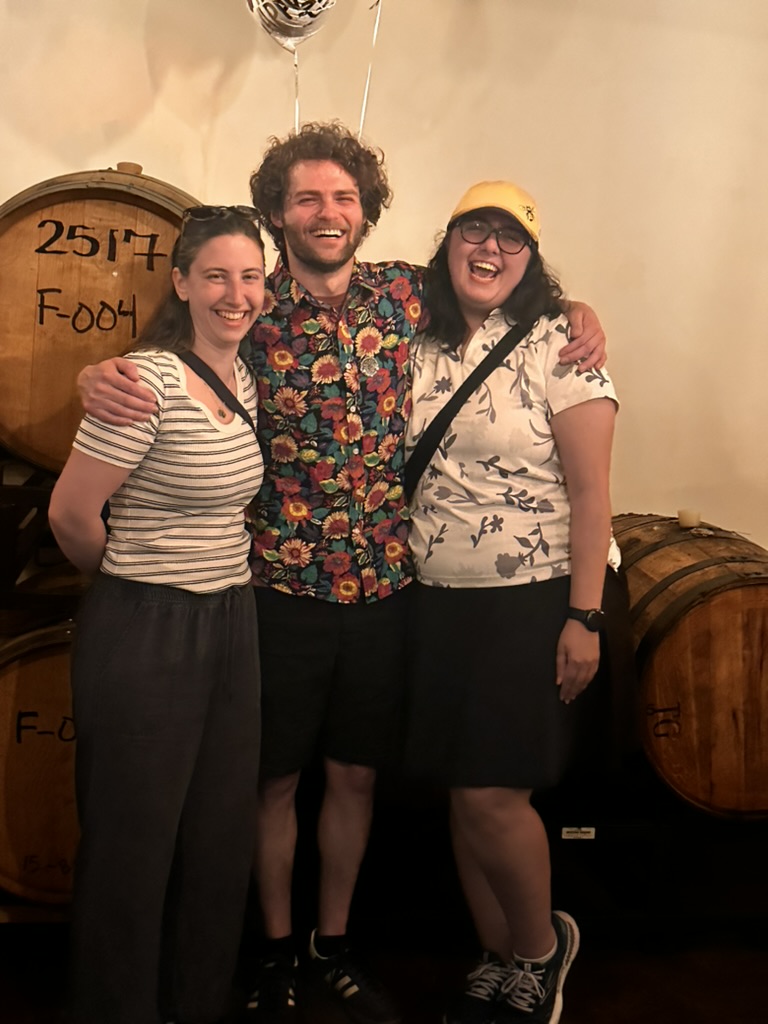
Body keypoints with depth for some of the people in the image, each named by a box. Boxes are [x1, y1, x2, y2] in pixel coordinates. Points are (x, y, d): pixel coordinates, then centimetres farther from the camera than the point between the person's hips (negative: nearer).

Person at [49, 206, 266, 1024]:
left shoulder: (246, 379, 6)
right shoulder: (148, 380, -18)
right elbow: (71, 513, -14)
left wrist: (214, 582, 10)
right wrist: (130, 580, 2)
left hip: (230, 624, 8)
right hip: (145, 632, -8)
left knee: (222, 838, 18)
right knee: (134, 848, 8)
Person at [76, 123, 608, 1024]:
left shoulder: (409, 294, 1)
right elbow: (162, 371, 2)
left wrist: (578, 311, -1)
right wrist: (99, 376, -20)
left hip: (384, 587, 2)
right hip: (280, 588, -2)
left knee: (355, 774, 17)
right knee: (276, 779, 13)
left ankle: (335, 944, 39)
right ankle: (276, 951, 36)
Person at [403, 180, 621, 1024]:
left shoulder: (556, 345, -7)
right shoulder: (421, 350, 7)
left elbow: (590, 490, -10)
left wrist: (583, 618, -15)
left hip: (531, 602, -5)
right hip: (435, 602, 5)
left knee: (492, 796, -6)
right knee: (462, 795, 10)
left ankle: (540, 948, 23)